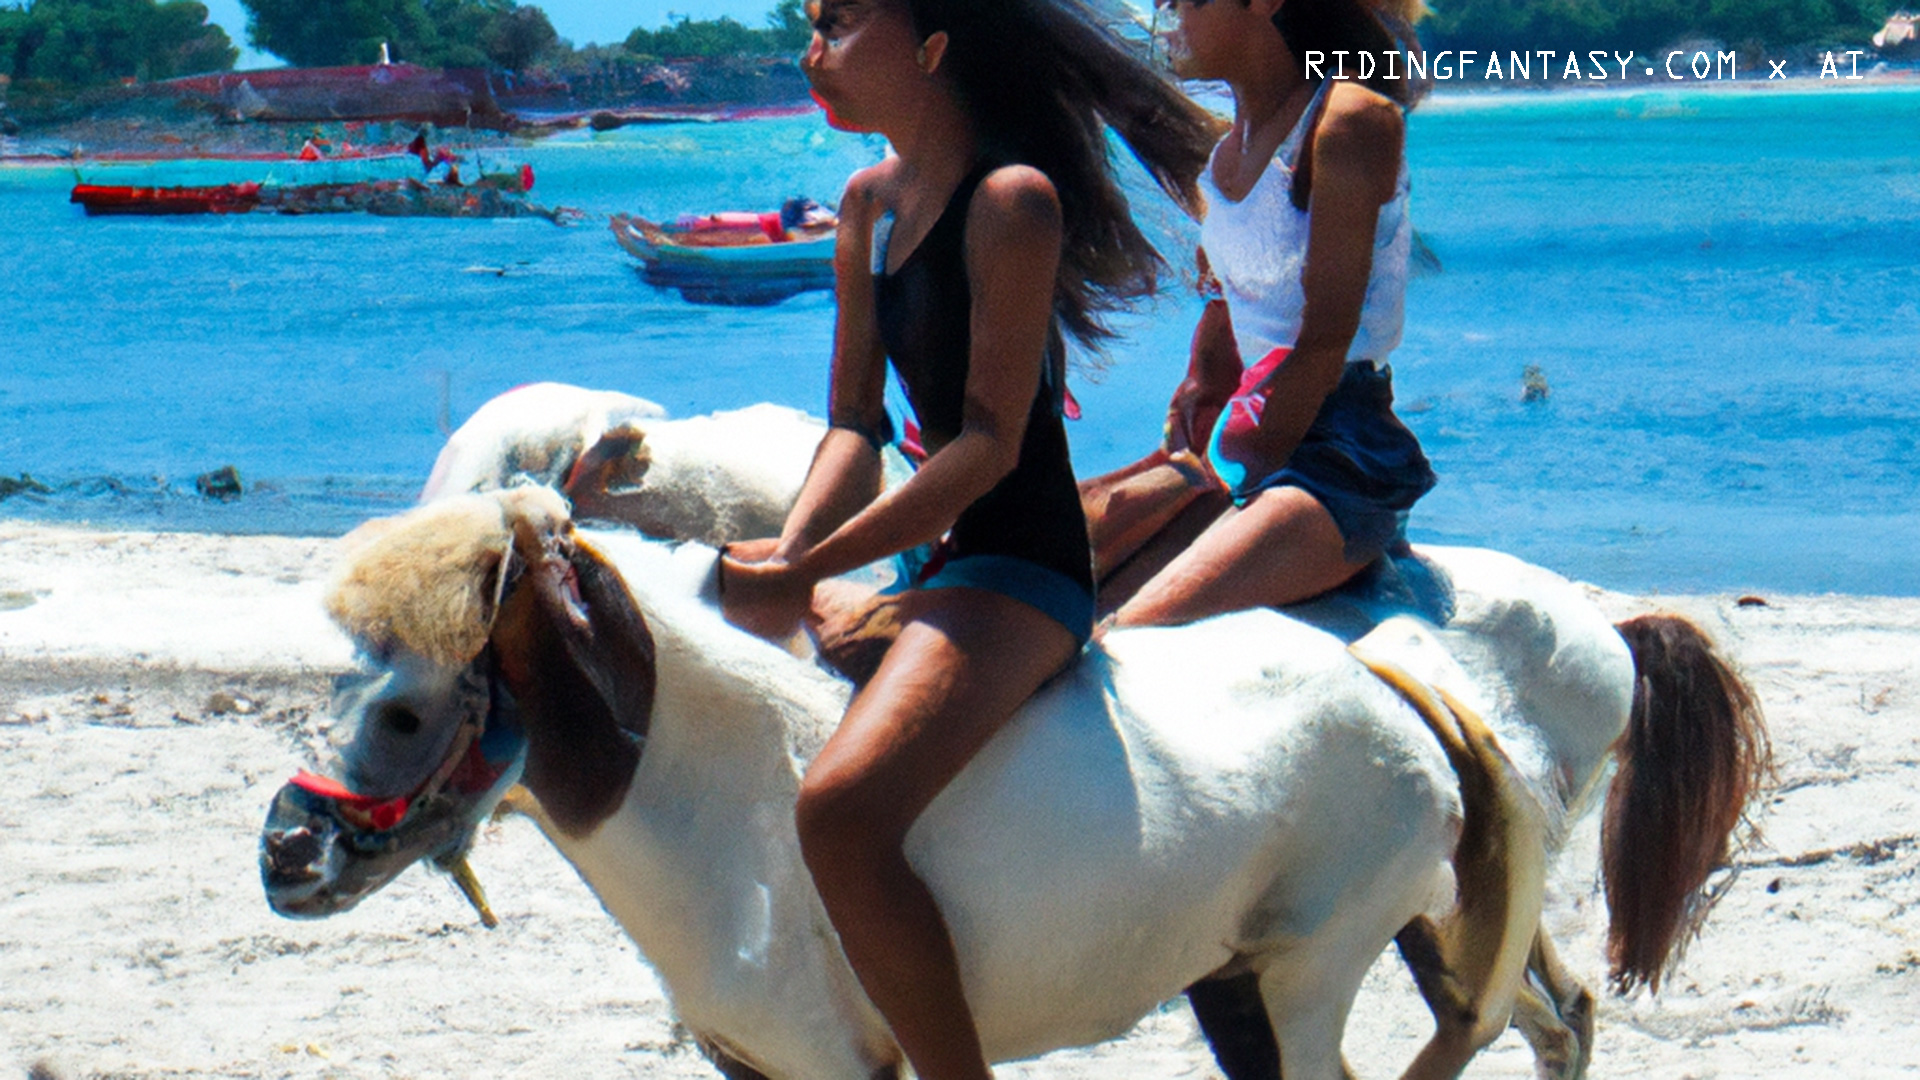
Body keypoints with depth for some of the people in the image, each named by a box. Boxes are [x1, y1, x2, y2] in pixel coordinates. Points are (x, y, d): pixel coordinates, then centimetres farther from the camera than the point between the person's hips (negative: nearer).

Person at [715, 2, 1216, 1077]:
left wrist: (808, 576, -21)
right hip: (934, 554, 10)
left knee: (842, 811, -31)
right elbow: (855, 425, 11)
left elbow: (991, 441, -18)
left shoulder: (1011, 201, -14)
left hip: (1021, 563, -10)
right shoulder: (871, 203, 12)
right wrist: (787, 549, -9)